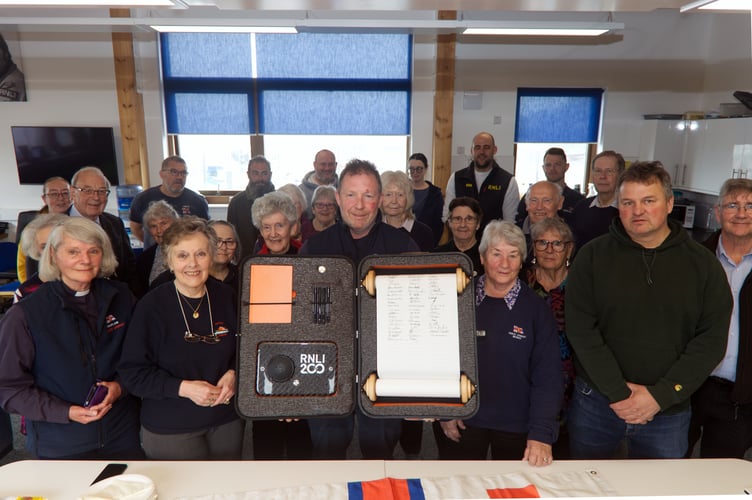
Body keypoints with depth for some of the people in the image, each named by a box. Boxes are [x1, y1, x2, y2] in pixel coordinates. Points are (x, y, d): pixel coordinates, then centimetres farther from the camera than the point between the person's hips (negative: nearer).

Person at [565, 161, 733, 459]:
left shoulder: (702, 263, 0)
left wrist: (660, 395, -13)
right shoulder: (593, 256, -4)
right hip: (595, 404, 0)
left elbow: (712, 339, -5)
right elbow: (580, 329, -10)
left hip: (668, 410, 1)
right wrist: (618, 393, -14)